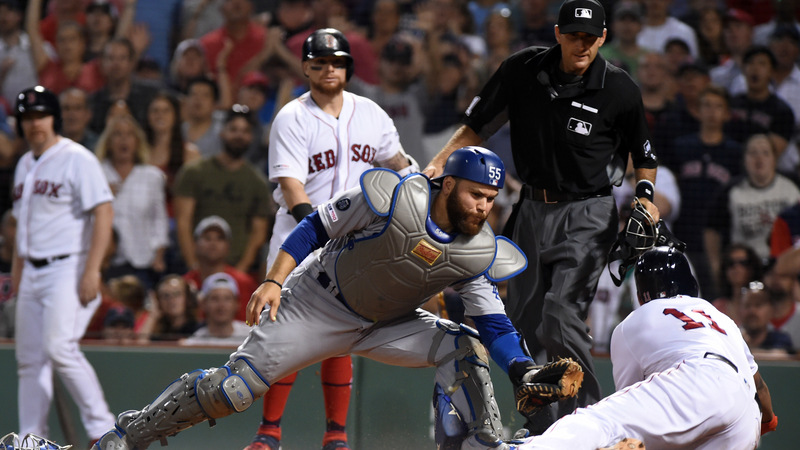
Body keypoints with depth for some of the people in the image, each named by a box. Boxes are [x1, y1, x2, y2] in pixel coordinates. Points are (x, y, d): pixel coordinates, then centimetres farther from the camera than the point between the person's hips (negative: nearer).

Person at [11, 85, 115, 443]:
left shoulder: (77, 159, -8)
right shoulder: (25, 165, 16)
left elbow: (103, 213, -14)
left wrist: (92, 270, -21)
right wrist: (16, 269, 18)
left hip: (68, 268, -8)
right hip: (32, 274, 8)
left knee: (59, 347, -20)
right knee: (29, 357, 6)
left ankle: (102, 426, -12)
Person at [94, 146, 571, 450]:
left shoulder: (479, 253, -13)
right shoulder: (394, 197, -25)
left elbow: (494, 322, -7)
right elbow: (317, 227, -15)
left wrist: (524, 371, -23)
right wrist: (274, 281, -21)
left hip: (387, 325, 4)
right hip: (318, 305, -4)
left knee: (464, 348, -18)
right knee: (230, 390, -10)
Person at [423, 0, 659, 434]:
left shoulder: (620, 89, -11)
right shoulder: (523, 69, -5)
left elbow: (644, 155, 5)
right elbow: (477, 125, 6)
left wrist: (645, 195, -13)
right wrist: (438, 163, -6)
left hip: (586, 215, -4)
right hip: (532, 209, 4)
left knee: (560, 317, -20)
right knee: (523, 324, 6)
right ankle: (537, 433, 18)